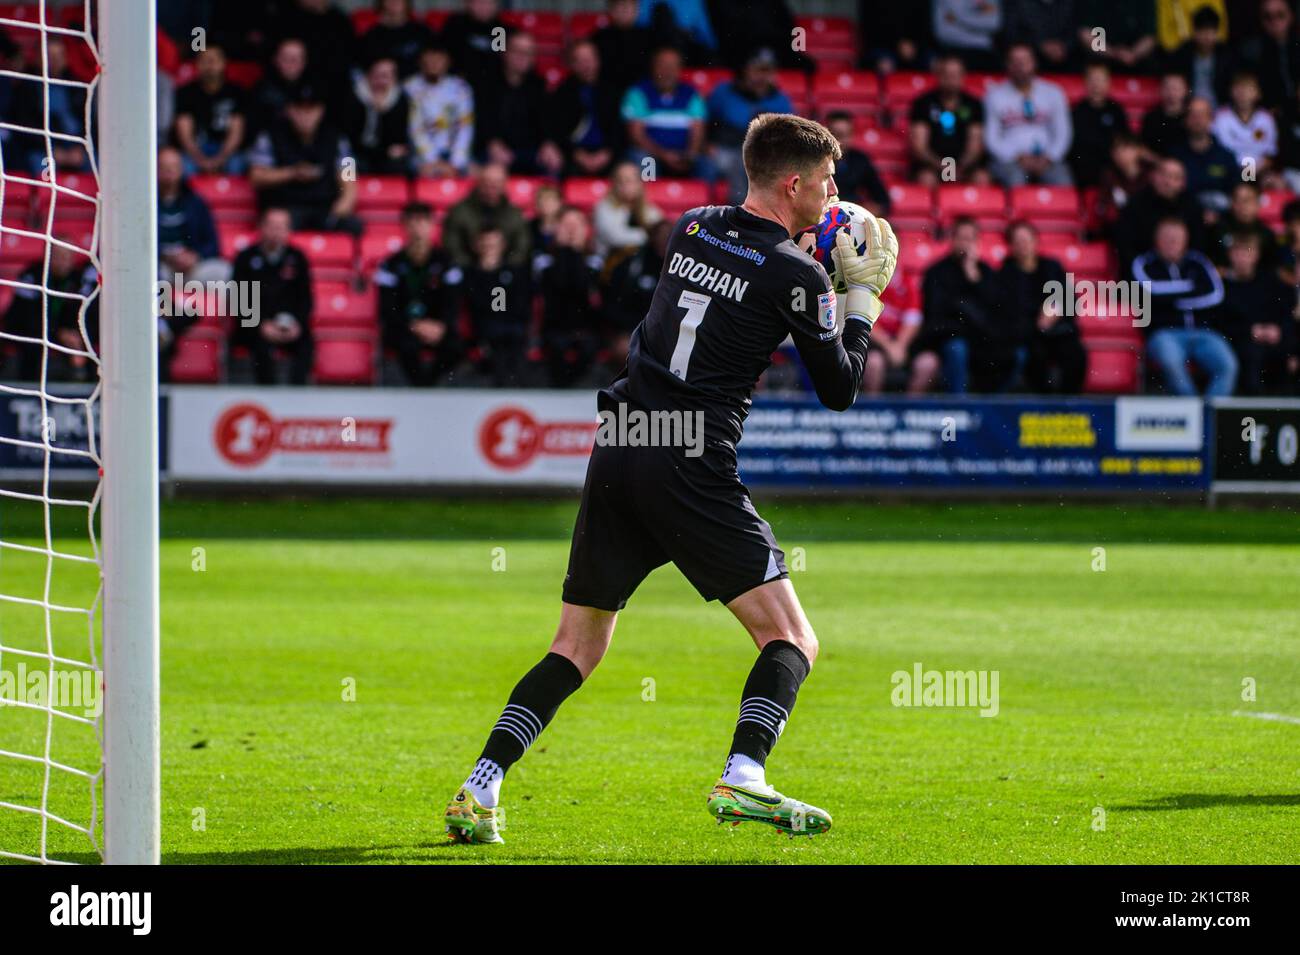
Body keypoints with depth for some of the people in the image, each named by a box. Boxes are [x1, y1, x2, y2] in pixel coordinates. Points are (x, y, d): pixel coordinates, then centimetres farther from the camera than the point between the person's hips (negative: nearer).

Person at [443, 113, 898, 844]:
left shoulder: (692, 229, 13)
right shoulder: (795, 274, -4)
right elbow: (840, 390, 5)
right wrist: (864, 296, 16)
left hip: (618, 449, 6)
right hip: (692, 473, -6)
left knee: (577, 647, 14)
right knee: (792, 640, 1)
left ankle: (480, 788, 2)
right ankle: (743, 780, -20)